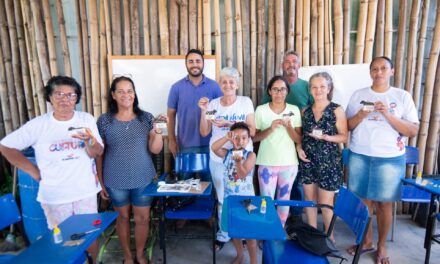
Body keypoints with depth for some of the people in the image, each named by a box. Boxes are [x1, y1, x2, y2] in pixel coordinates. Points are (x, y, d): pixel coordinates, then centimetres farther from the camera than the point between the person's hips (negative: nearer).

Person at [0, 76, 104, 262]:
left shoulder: (87, 119, -6)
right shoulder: (38, 124, -7)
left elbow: (98, 153, -8)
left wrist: (89, 141, -29)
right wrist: (33, 171, -3)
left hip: (86, 191, 1)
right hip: (54, 195, 0)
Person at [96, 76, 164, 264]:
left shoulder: (146, 118, -4)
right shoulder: (104, 120, -4)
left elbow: (155, 149, -7)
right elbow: (99, 154, 1)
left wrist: (158, 130, -23)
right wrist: (100, 181, 2)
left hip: (143, 179, 1)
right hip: (115, 181, 0)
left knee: (142, 218, 11)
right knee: (123, 217, 17)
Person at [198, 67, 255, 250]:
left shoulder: (246, 102, -2)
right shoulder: (213, 104, 2)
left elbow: (252, 131, -8)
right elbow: (204, 132, 1)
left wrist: (229, 124, -19)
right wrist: (203, 111, -11)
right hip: (218, 158, 1)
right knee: (222, 198, 11)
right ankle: (223, 234, 31)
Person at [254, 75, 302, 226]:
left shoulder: (294, 110, 3)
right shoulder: (261, 110, -2)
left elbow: (299, 140, 1)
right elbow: (254, 137, -3)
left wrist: (288, 127, -16)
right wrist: (270, 129, -19)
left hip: (289, 163, 2)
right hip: (267, 163, -2)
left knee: (284, 200, 12)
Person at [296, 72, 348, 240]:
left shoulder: (337, 110, -5)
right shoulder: (305, 111, 7)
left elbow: (344, 137, -5)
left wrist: (325, 137, -21)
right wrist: (299, 148, -4)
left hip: (328, 161, -4)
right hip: (307, 160, 4)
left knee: (325, 202, 4)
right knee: (309, 199, 13)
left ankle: (329, 236, 27)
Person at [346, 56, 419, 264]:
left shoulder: (403, 96, 0)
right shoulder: (358, 95, 5)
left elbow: (413, 131, -5)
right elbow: (347, 126, 4)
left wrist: (388, 114, -18)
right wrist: (362, 114, -15)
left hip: (390, 159, -1)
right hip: (359, 156, 2)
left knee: (384, 204, 8)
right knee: (363, 201, 11)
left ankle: (381, 246, 27)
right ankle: (366, 241, 29)